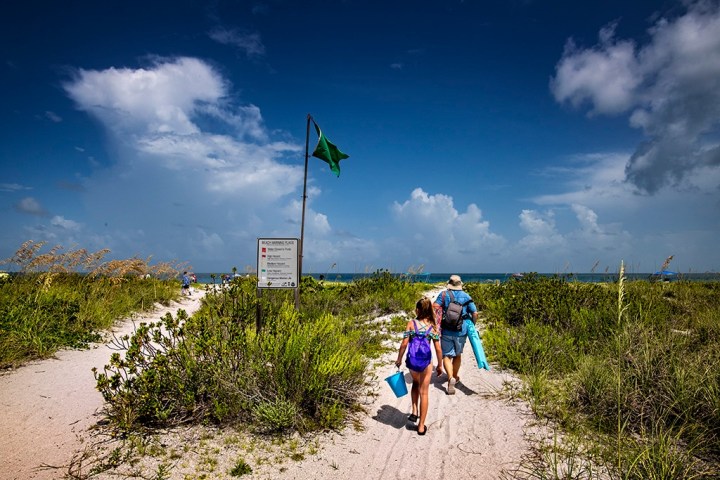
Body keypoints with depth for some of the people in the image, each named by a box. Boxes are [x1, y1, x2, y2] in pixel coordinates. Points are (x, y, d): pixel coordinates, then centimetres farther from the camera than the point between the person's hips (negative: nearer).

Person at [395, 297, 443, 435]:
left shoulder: (411, 323, -5)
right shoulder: (433, 326, -3)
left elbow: (404, 344, -8)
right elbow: (438, 349, -3)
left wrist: (399, 359, 6)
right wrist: (440, 365, 10)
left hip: (412, 360, 1)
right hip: (426, 361, -1)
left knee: (415, 383, 31)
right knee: (423, 392, 12)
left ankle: (414, 411, 20)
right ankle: (421, 426, 18)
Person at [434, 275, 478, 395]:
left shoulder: (444, 294, -3)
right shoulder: (466, 296, 2)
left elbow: (435, 308, -16)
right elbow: (475, 313, 0)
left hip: (447, 331, -2)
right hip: (461, 331, 2)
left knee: (447, 356, 3)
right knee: (458, 354, 21)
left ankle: (451, 377, -17)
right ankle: (455, 377, 35)